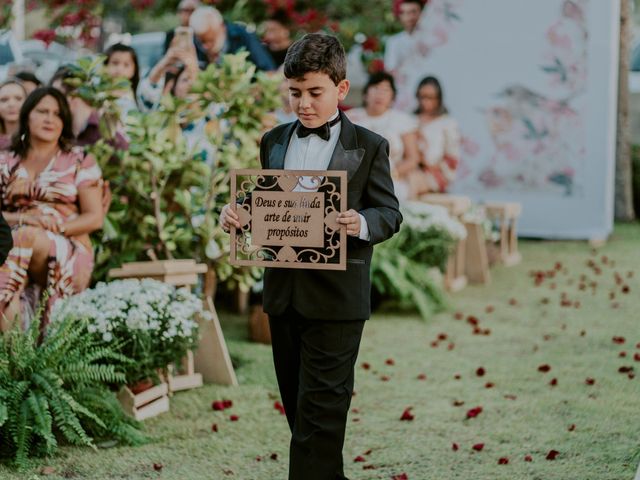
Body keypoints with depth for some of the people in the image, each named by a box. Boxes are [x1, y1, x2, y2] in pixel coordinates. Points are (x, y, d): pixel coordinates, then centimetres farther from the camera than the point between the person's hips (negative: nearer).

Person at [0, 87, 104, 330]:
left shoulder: (79, 162, 8)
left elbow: (95, 218, 2)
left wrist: (57, 227, -16)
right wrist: (21, 218, -15)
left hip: (68, 256, -2)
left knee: (29, 237, -37)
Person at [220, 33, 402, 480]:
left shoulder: (368, 147, -3)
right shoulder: (275, 141, 11)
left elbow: (390, 213, -4)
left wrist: (362, 224, -25)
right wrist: (236, 214, -6)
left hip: (336, 297, -5)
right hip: (283, 291, 5)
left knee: (321, 410, -5)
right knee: (298, 403, 14)